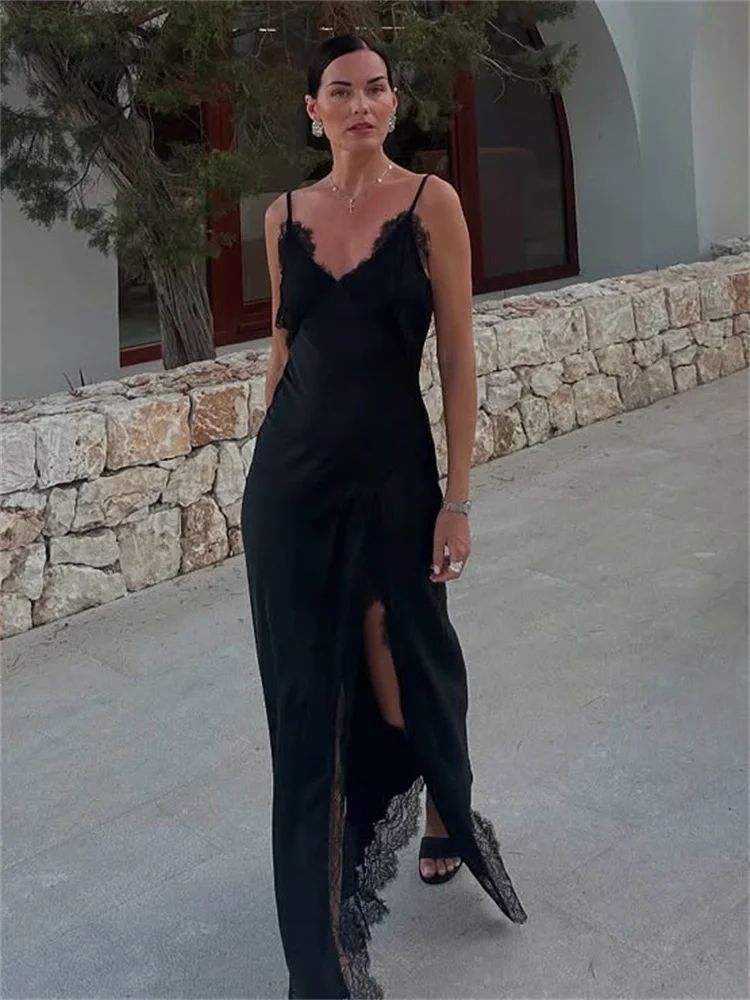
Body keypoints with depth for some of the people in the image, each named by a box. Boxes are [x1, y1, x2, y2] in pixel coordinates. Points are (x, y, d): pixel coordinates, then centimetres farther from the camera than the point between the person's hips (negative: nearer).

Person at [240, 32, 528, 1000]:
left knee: (406, 666, 9)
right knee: (306, 685, 8)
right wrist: (269, 469, 15)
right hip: (290, 473, 3)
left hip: (392, 467, -3)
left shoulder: (431, 203, -3)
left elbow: (457, 357, -6)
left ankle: (445, 821, 43)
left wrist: (457, 499, -10)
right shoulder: (285, 214, 8)